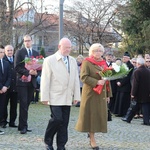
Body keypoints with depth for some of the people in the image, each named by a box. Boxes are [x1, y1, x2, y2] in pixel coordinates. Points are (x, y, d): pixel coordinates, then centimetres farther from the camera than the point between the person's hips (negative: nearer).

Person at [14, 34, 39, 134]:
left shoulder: (36, 53, 14)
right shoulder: (19, 52, 0)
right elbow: (17, 67, -7)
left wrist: (36, 73, -8)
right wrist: (28, 72, -18)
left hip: (32, 82, 4)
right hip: (22, 81, -4)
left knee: (27, 104, 7)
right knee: (23, 104, -8)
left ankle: (23, 125, 12)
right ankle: (23, 126, -7)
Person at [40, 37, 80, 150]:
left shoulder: (73, 61, 13)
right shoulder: (49, 60, -3)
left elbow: (76, 79, 13)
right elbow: (45, 80, -6)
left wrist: (76, 96, 8)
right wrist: (45, 97, -10)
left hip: (67, 98, 5)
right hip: (55, 97, -5)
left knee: (64, 123, 5)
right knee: (57, 119, -13)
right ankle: (48, 141, 9)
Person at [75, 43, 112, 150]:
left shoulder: (104, 63, 13)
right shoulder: (87, 62, -6)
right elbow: (83, 77, -15)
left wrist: (108, 94, 13)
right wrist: (97, 82, -25)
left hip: (101, 94, 6)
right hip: (91, 93, -6)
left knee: (99, 115, 6)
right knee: (91, 115, -1)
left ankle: (92, 132, 22)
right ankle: (92, 139, 5)